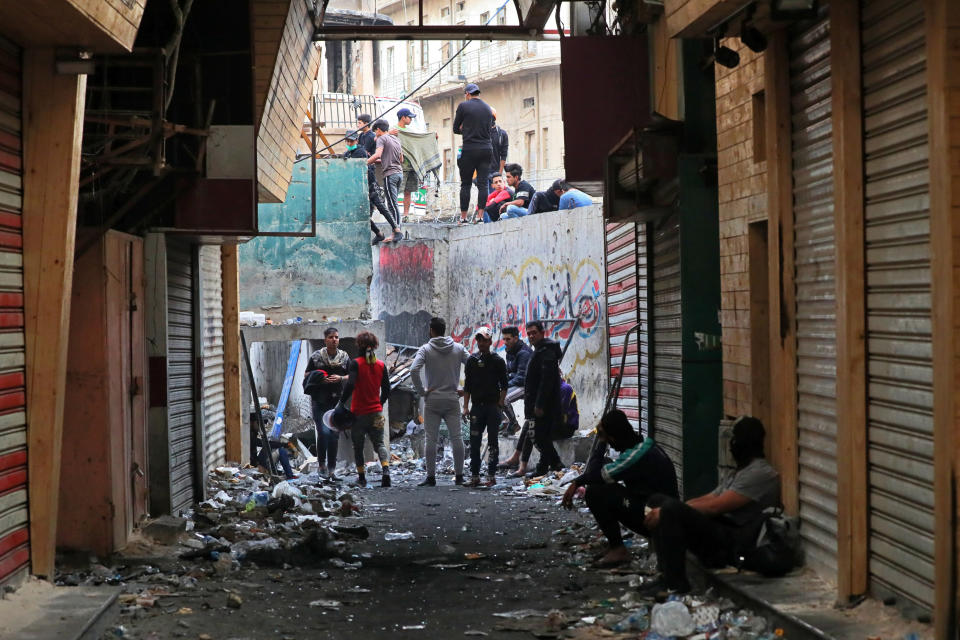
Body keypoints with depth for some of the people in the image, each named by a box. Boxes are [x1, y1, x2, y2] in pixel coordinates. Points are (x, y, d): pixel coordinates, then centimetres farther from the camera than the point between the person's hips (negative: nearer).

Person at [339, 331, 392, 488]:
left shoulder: (356, 363, -9)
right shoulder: (381, 365, 4)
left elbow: (350, 385, -20)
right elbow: (386, 390, 6)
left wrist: (341, 402, -9)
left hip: (359, 412, -3)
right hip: (376, 413, 3)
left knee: (358, 446, 12)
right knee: (379, 444, 5)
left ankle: (362, 478, 16)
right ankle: (386, 470, -19)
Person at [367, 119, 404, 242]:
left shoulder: (382, 138, -3)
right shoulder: (396, 139, 22)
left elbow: (378, 154, -19)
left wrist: (366, 162, -10)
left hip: (390, 173, -8)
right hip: (399, 172, 8)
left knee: (392, 204, -10)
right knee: (393, 204, 10)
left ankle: (397, 231, -17)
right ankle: (397, 230, 6)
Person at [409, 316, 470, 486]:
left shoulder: (425, 349, -5)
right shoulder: (458, 348, 4)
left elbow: (413, 370, -18)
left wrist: (421, 391, -9)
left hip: (432, 401, -2)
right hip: (452, 400, 2)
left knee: (431, 439, 3)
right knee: (456, 437, 7)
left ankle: (431, 477, 4)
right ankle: (459, 476, 9)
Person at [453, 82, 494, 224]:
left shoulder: (463, 106, -2)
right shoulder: (487, 108, 12)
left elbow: (456, 129, 4)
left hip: (469, 150, -4)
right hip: (486, 149, 4)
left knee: (465, 184, 2)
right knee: (483, 184, 2)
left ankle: (463, 217, 1)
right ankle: (480, 216, -4)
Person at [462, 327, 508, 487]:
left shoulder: (498, 361, 2)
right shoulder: (472, 360, 10)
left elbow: (504, 386, 2)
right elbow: (467, 386, 12)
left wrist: (500, 405, -8)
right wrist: (466, 406, 4)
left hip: (493, 407, -3)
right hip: (477, 406, 3)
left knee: (492, 442, 0)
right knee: (474, 442, 1)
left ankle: (491, 476, 3)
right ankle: (474, 476, 5)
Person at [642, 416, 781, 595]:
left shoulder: (760, 473, -11)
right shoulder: (742, 472, 23)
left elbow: (714, 507, -18)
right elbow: (708, 499, 17)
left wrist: (666, 512, -15)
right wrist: (664, 510, 2)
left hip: (731, 544, -10)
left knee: (671, 509, -28)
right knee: (657, 501, 6)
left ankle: (675, 584, -20)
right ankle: (669, 575, -3)